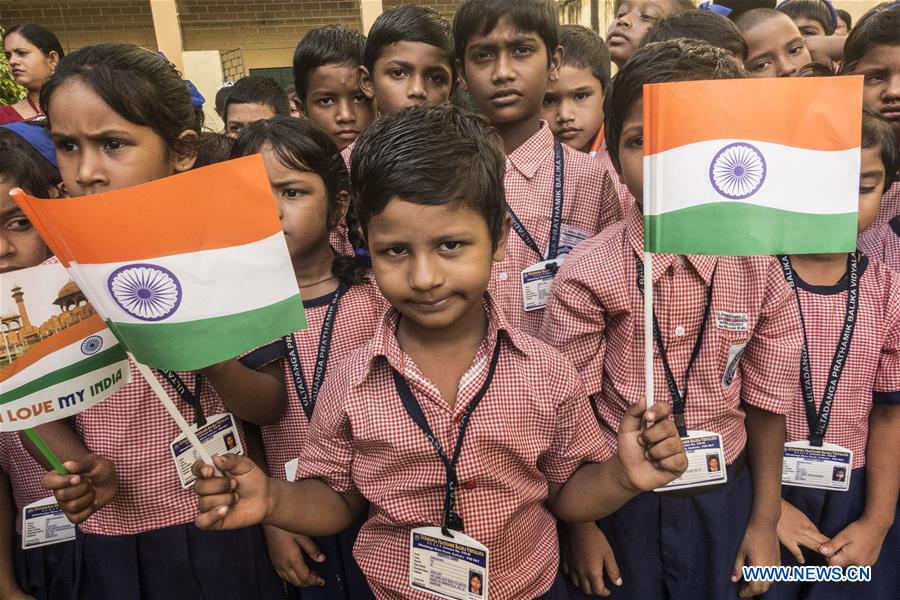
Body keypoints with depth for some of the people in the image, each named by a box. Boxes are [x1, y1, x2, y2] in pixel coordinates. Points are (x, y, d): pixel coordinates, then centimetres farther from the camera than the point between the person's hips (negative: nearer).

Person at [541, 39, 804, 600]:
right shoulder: (588, 275, -18)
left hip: (724, 499, 2)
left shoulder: (757, 269, -10)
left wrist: (765, 522, 6)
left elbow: (765, 401, 0)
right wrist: (580, 527, -5)